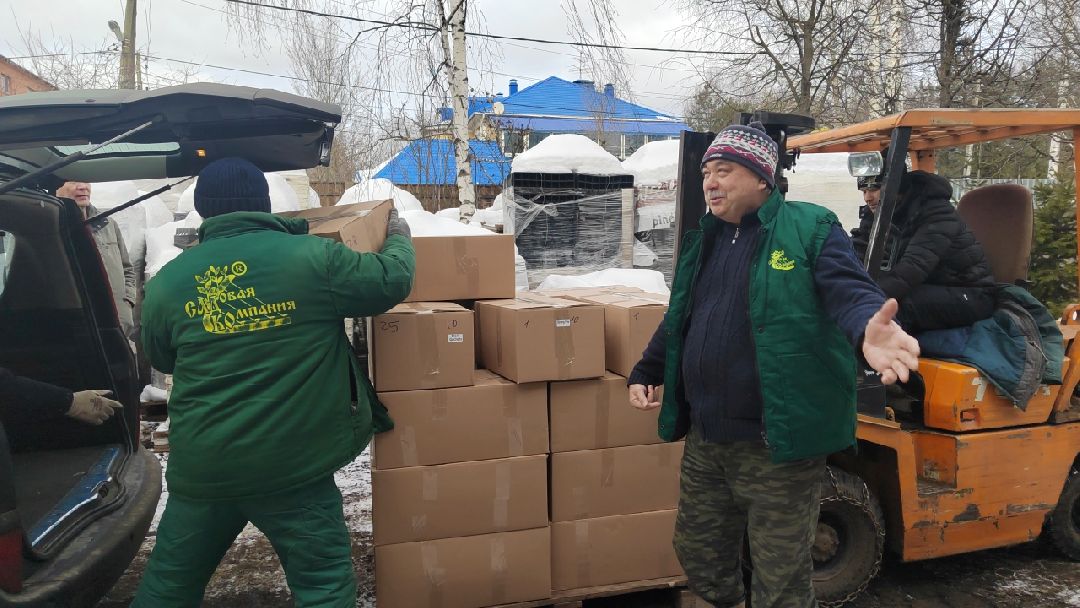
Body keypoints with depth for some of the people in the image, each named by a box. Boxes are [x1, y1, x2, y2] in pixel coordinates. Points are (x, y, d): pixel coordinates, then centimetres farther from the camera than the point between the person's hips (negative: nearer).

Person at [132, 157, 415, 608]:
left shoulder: (166, 282, 2)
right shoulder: (311, 257, -10)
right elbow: (392, 281, 0)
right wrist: (399, 238, 20)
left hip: (200, 467, 4)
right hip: (291, 466, -3)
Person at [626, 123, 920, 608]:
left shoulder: (810, 228, -7)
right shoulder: (702, 241, 13)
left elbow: (850, 291, -22)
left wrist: (868, 329, -44)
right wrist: (645, 373, 20)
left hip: (775, 446, -7)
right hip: (703, 440, 7)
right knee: (699, 553, 22)